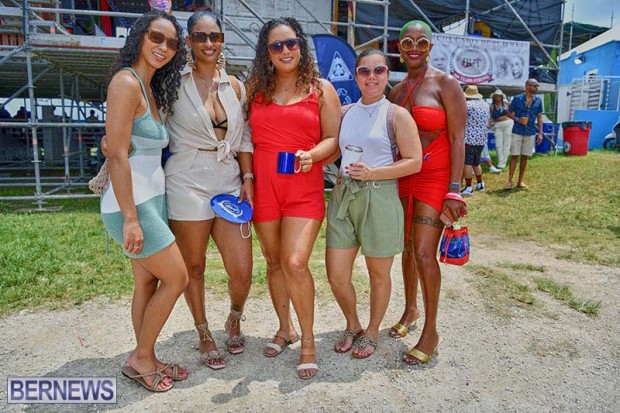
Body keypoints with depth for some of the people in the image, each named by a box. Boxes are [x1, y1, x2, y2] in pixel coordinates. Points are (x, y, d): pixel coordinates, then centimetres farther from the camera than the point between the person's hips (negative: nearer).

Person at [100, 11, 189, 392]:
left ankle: (145, 361, 28)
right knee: (176, 278, -1)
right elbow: (117, 155, -19)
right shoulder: (126, 81, -13)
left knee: (148, 283, 14)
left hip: (152, 199, 9)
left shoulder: (151, 87, 14)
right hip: (132, 204, -9)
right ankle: (142, 358, 17)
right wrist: (131, 218, -22)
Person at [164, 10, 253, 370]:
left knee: (242, 271, 1)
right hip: (188, 184, -3)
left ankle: (235, 319, 34)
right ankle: (204, 334, 33)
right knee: (194, 267, 9)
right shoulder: (175, 82, 1)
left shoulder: (234, 85, 11)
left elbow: (244, 137, 13)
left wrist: (248, 178, 4)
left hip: (230, 183, 3)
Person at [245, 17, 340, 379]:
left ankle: (308, 341, 5)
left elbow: (334, 139, 1)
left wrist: (311, 155, -18)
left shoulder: (321, 89, 5)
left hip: (305, 189, -3)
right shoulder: (256, 89, 12)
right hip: (264, 186, 3)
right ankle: (285, 328, 32)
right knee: (274, 262, 12)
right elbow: (248, 137, 16)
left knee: (295, 263, -15)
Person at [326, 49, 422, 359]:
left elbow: (414, 161, -7)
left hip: (380, 198, -4)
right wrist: (342, 174, 0)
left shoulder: (397, 115, -1)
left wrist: (372, 173, -16)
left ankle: (372, 332, 34)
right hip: (343, 196, 4)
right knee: (336, 275, 5)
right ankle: (352, 325, 32)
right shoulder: (345, 112, 11)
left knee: (378, 274, 11)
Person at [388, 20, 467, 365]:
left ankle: (431, 332, 9)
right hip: (404, 176, 6)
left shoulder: (445, 83, -6)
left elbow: (458, 139, -10)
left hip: (435, 177, -6)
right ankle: (411, 309, 34)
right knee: (407, 247, 13)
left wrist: (454, 190, -16)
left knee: (424, 253, -8)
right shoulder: (396, 91, 11)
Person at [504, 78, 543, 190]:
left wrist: (540, 133, 4)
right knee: (514, 156, -4)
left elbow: (539, 117, 10)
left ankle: (520, 181, 15)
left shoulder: (538, 101, 6)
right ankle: (510, 181, -1)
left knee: (525, 157, 7)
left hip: (530, 133, 3)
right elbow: (509, 113, 5)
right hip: (517, 132, -3)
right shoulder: (517, 98, -3)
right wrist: (517, 119, -15)